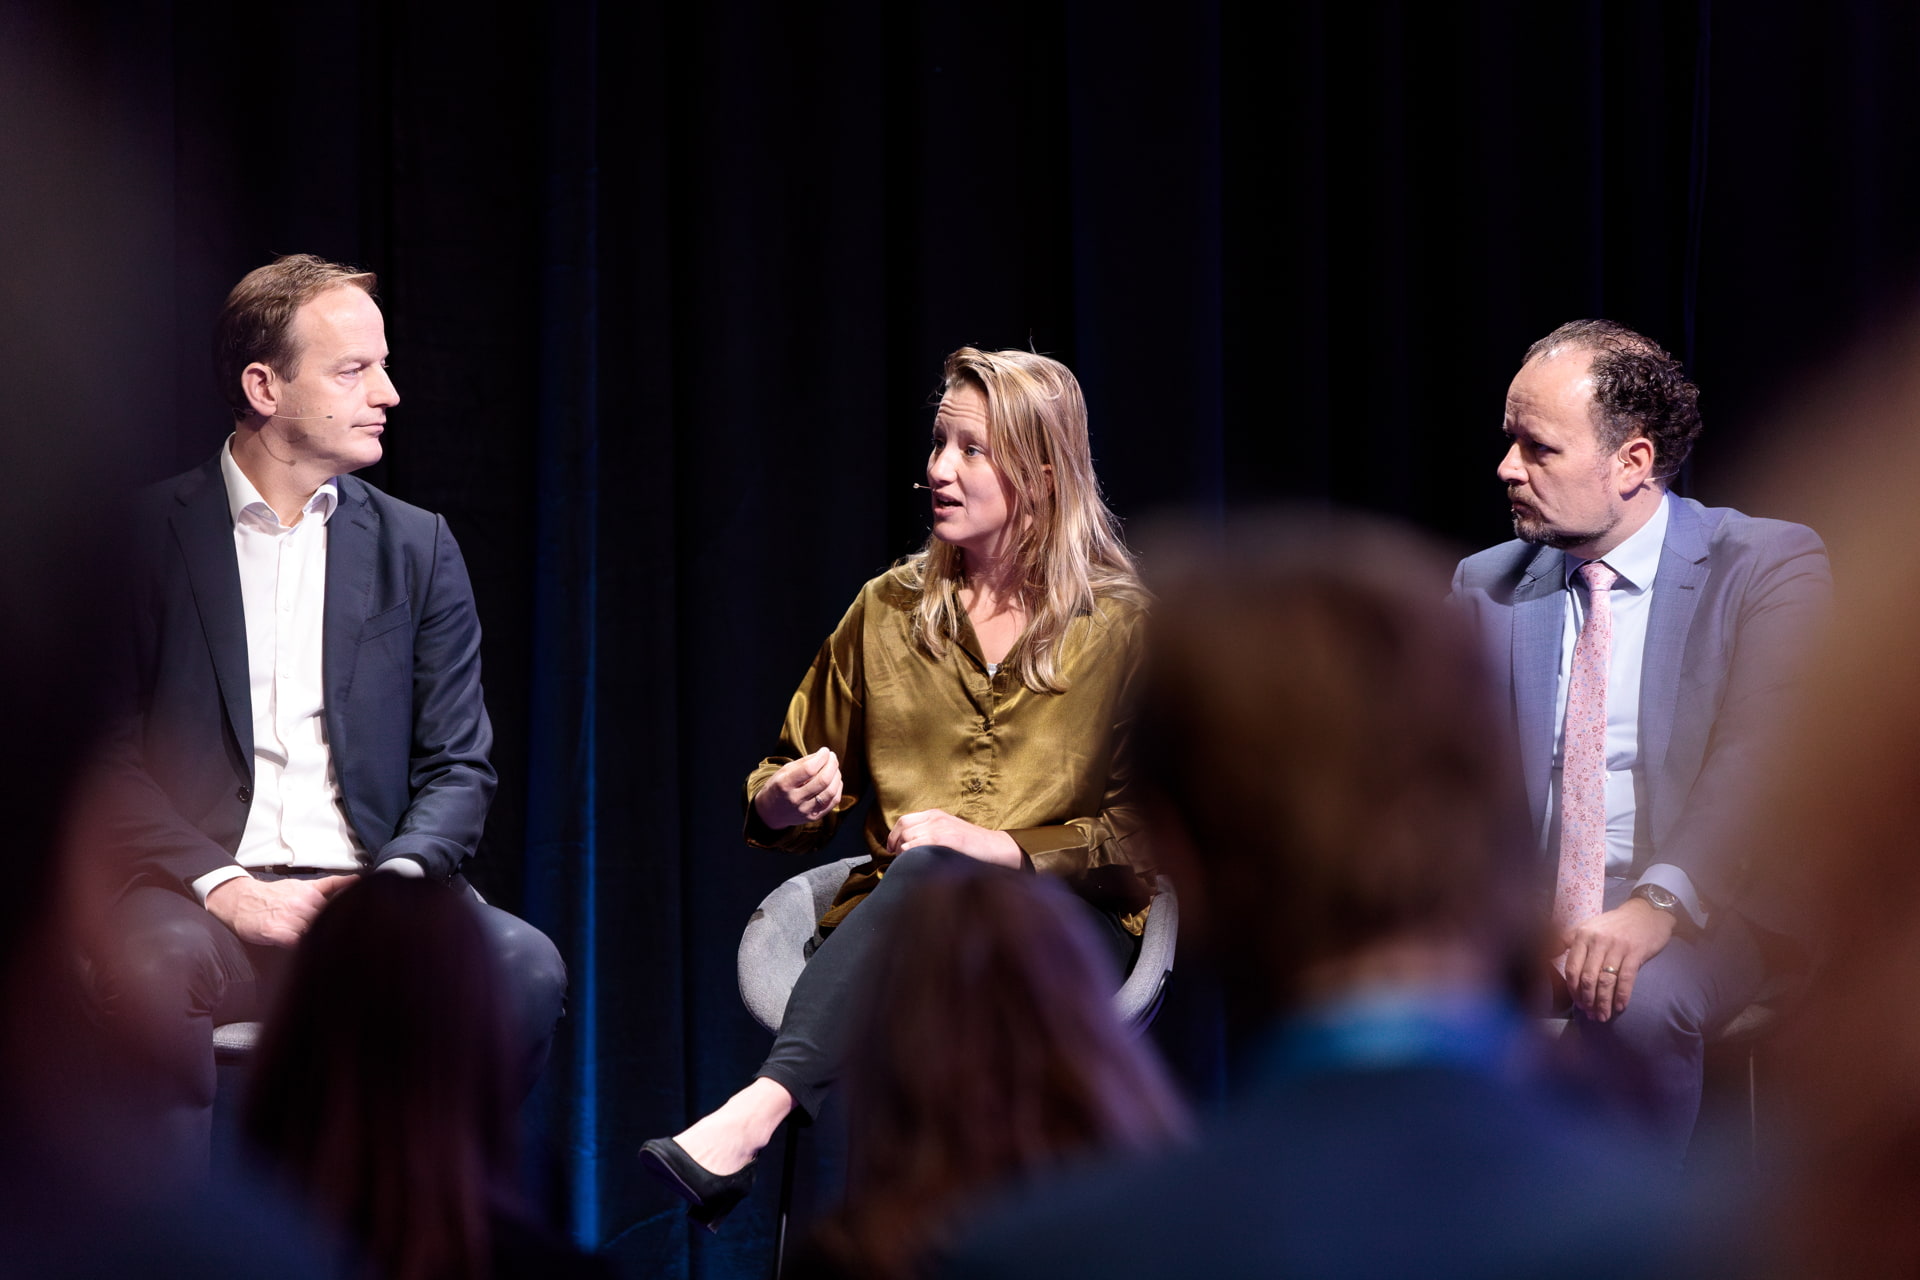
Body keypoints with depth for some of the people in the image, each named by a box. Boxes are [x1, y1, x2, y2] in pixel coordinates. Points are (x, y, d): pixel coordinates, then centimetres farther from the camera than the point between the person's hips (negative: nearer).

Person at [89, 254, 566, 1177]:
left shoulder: (417, 548, 15)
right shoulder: (145, 536, 5)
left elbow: (458, 766, 11)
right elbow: (108, 762, -1)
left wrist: (399, 878, -11)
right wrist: (221, 885, -16)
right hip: (207, 897, -2)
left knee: (525, 967, -28)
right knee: (152, 961, -38)